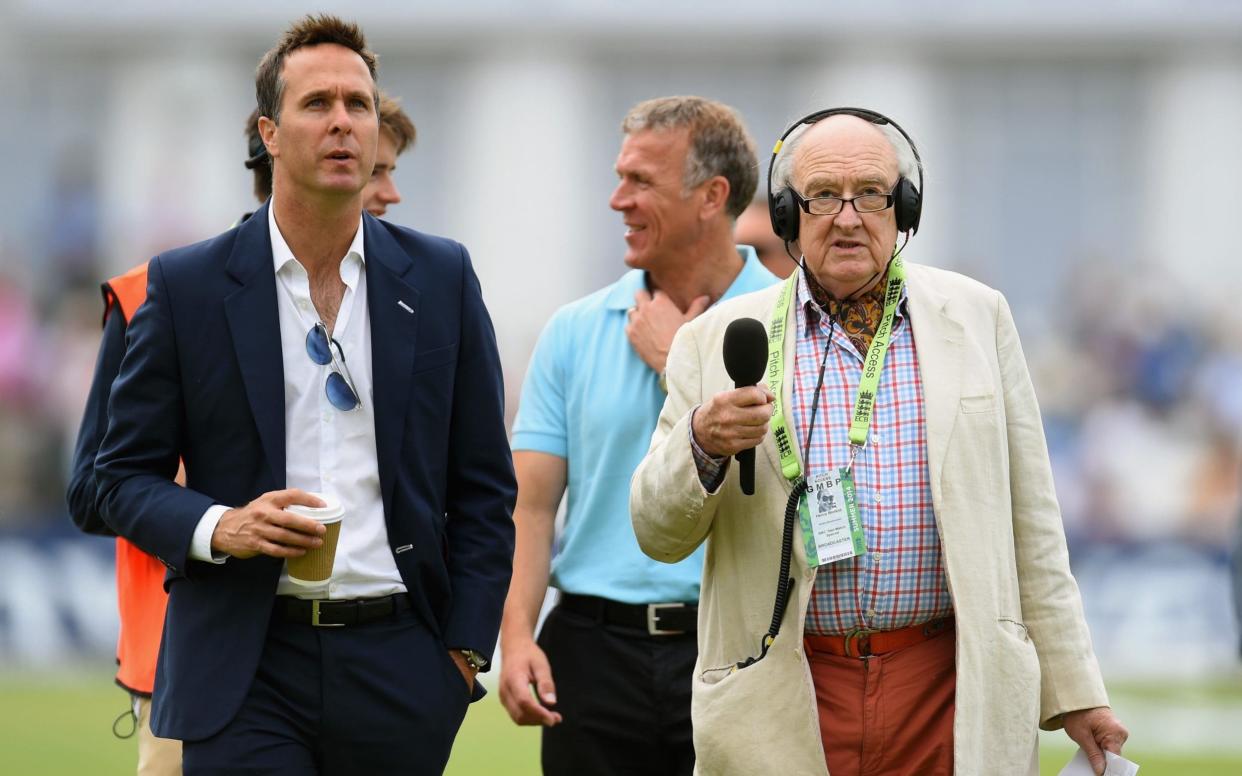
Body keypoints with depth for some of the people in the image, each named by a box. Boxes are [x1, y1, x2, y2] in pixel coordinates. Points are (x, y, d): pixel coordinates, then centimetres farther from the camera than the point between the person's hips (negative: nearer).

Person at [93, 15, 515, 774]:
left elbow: (484, 486, 10)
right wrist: (217, 527, -14)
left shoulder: (441, 277, 7)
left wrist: (465, 650, 3)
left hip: (396, 660, 2)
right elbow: (124, 476, 6)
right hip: (244, 675, -2)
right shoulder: (187, 285, 3)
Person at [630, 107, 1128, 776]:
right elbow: (658, 534, 5)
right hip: (786, 701, 0)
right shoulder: (718, 339, 5)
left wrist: (1074, 693, 6)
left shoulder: (975, 316, 8)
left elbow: (1030, 525, 9)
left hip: (948, 690, 0)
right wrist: (701, 444, -15)